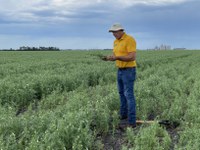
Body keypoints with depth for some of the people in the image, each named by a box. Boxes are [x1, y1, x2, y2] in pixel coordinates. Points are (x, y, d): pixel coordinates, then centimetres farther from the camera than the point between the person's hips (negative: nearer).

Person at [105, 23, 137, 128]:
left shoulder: (129, 40, -17)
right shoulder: (116, 42, 11)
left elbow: (132, 57, -24)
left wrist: (117, 57, -29)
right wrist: (109, 58, -8)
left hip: (129, 71, -9)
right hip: (120, 70, 9)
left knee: (129, 95, -10)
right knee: (121, 93, 18)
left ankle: (132, 122, -7)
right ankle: (123, 114, 33)